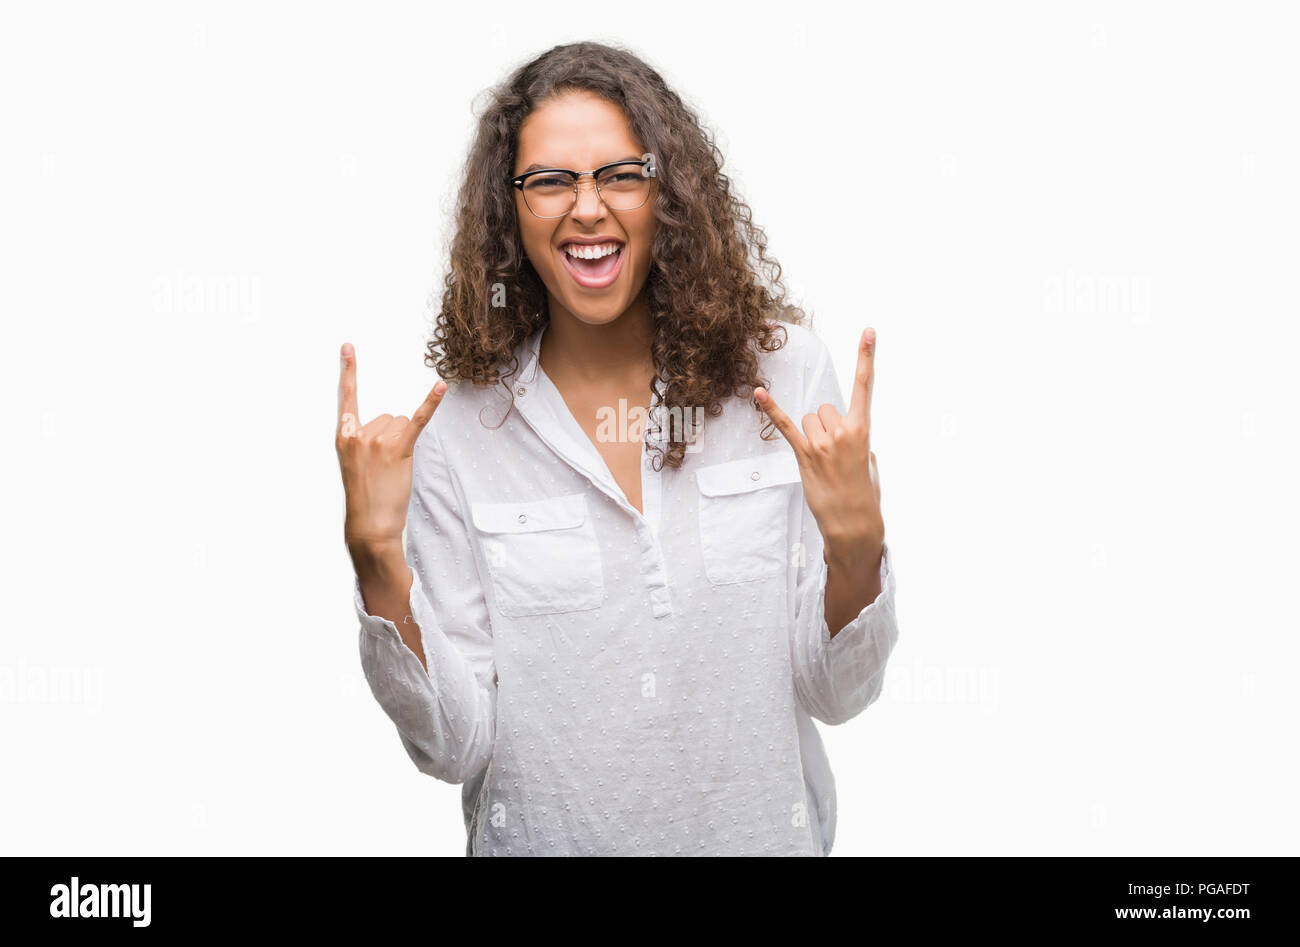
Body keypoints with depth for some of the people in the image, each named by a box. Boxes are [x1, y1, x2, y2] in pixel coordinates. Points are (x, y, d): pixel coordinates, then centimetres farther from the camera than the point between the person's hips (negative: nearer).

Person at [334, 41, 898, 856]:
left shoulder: (787, 374, -12)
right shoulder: (459, 427, -12)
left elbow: (838, 693, -9)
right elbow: (455, 745, -12)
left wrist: (855, 542, -26)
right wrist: (375, 553, -23)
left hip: (760, 828, 1)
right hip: (546, 835, 0)